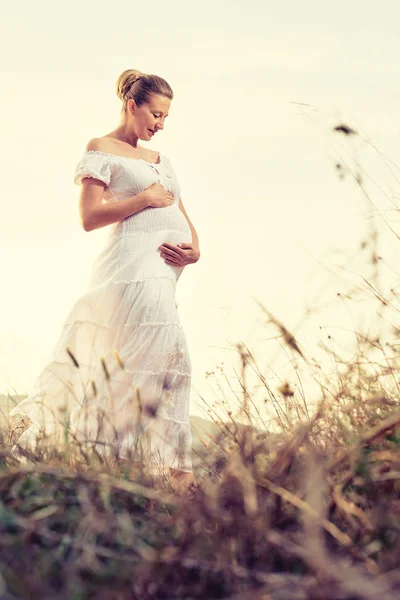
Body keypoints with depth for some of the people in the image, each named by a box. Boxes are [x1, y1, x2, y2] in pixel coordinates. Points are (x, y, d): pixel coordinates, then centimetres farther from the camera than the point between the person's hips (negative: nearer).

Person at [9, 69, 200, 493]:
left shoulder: (160, 159, 26)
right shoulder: (101, 149, 3)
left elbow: (181, 215, 21)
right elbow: (89, 216, -6)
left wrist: (193, 249, 0)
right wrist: (146, 198, -7)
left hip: (162, 268, 8)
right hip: (135, 262, -8)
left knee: (105, 360, 5)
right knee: (169, 355, -18)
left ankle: (35, 436, 11)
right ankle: (178, 472, -19)